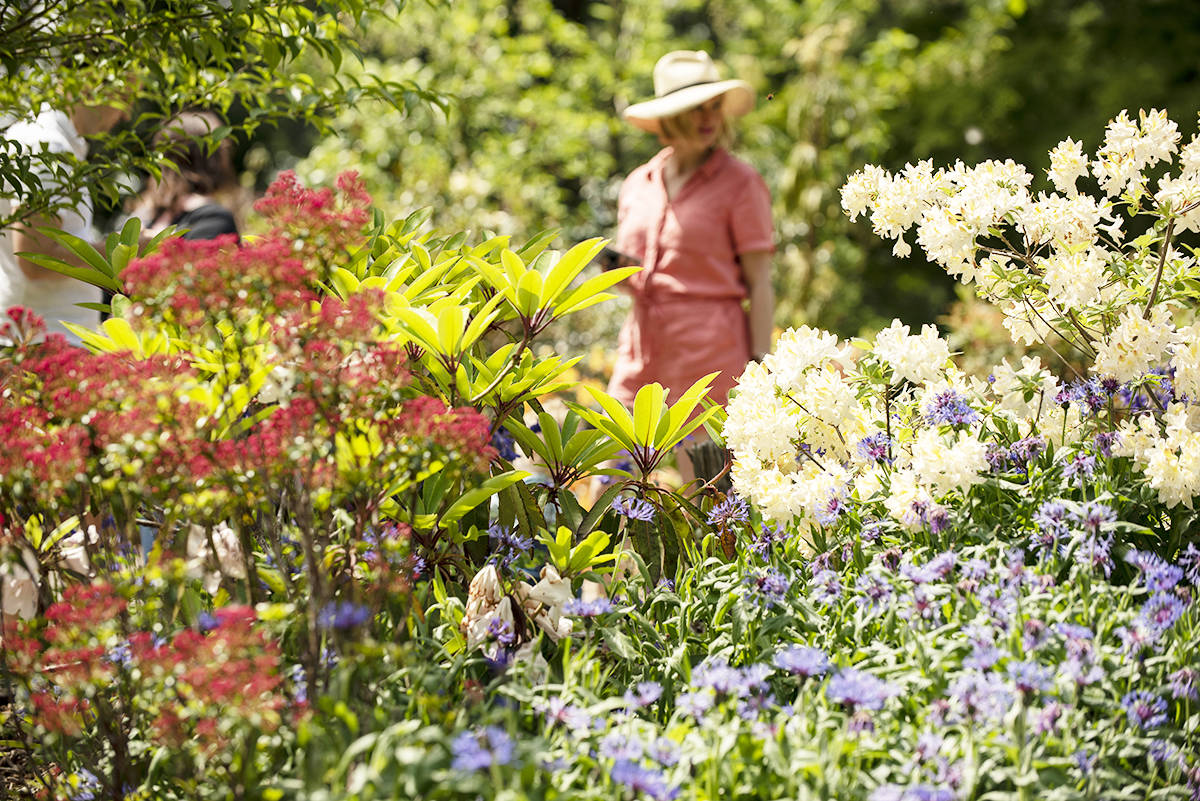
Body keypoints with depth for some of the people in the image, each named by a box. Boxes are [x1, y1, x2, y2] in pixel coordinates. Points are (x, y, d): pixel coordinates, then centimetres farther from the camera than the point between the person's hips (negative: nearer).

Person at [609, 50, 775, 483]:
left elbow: (759, 283, -4)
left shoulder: (740, 183, -2)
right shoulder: (638, 184, 14)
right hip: (642, 347, 6)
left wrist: (760, 367, -11)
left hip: (710, 348, -5)